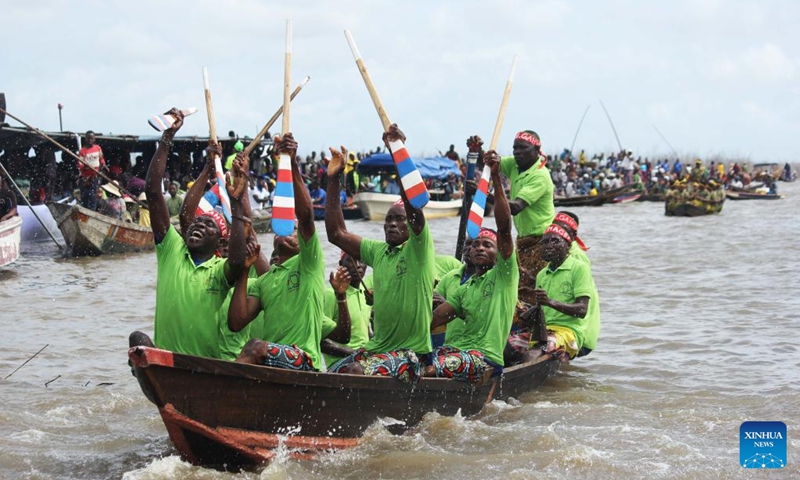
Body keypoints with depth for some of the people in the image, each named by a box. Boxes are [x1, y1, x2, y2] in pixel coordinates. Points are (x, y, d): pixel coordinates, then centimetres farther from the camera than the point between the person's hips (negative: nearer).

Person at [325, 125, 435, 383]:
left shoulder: (419, 248, -5)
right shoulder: (378, 251, 15)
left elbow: (413, 206, -22)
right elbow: (336, 233, 14)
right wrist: (333, 180, 9)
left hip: (411, 354, -7)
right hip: (376, 347, 7)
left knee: (357, 371, -31)